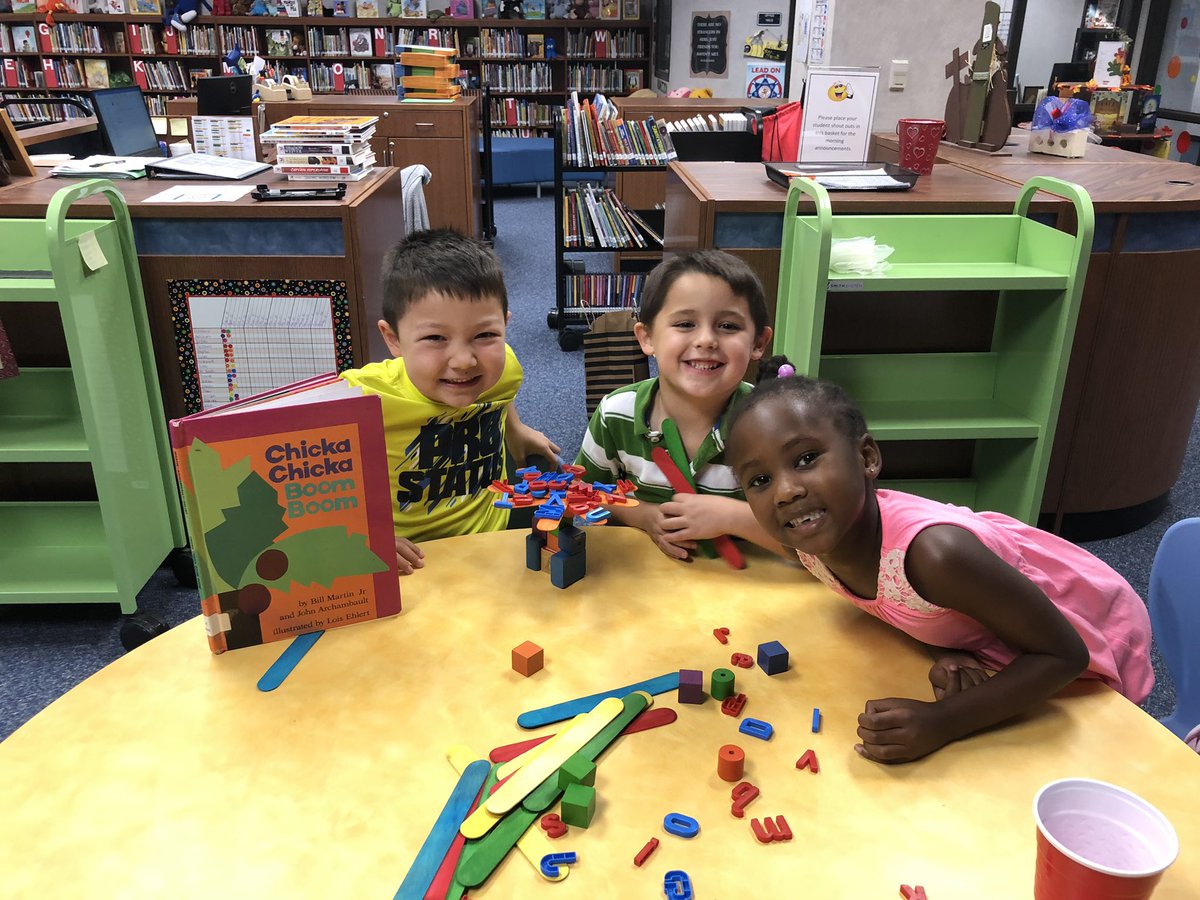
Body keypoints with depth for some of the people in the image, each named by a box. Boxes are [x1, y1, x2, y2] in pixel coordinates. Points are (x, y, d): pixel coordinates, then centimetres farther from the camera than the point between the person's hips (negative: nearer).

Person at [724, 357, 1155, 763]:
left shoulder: (935, 553, -43)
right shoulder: (813, 545, -22)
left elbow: (1063, 653, -31)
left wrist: (941, 722, -40)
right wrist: (945, 651, -22)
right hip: (982, 646, 4)